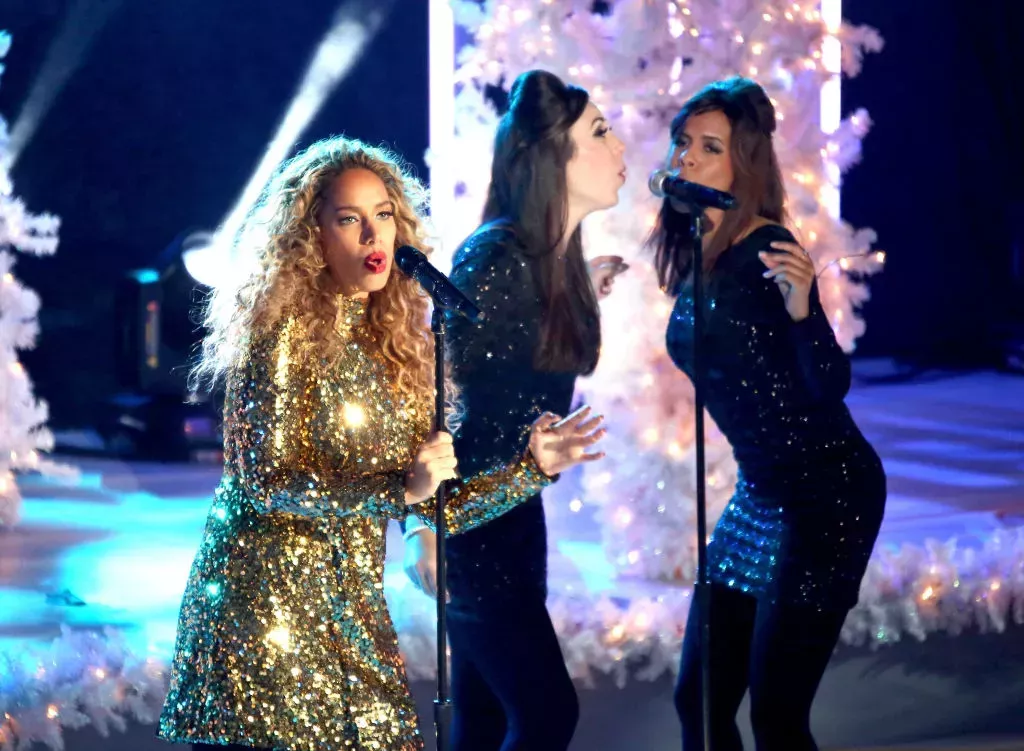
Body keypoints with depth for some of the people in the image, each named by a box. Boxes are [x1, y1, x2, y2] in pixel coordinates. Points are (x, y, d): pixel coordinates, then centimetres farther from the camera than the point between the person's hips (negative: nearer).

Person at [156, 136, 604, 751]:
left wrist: (532, 468, 5)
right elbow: (266, 482, -15)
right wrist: (398, 488, -22)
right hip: (267, 607, -6)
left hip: (353, 613, 6)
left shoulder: (398, 349, 12)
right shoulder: (286, 332, -6)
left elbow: (430, 510, 13)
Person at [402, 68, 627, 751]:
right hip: (464, 519, -8)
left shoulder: (555, 258, 7)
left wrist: (583, 295, 14)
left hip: (514, 513, 9)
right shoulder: (497, 256, -19)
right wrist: (426, 529, -23)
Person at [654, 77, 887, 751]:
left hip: (825, 493, -9)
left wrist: (801, 310, -39)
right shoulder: (692, 258, 7)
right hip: (760, 491, 9)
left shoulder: (766, 252, -16)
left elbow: (830, 385, -21)